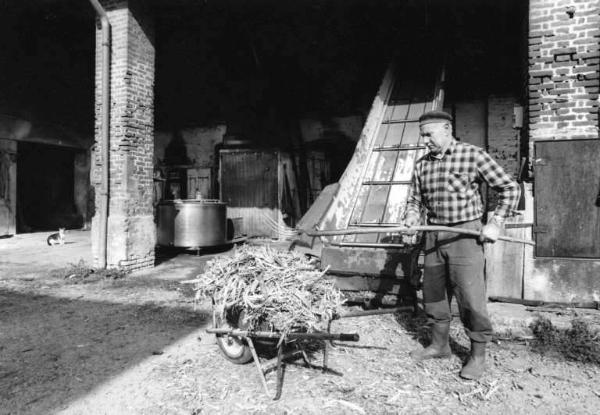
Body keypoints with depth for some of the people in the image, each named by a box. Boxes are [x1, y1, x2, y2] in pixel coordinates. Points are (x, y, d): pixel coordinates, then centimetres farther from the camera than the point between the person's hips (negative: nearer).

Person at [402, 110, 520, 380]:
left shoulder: (473, 155, -6)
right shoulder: (422, 165, 8)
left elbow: (509, 188, -4)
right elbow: (415, 200, 15)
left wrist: (496, 222, -12)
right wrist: (412, 217, -6)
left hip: (465, 234, -5)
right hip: (433, 237, 6)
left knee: (470, 297, -3)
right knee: (432, 293, 12)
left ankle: (478, 356, 16)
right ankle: (439, 345, 30)